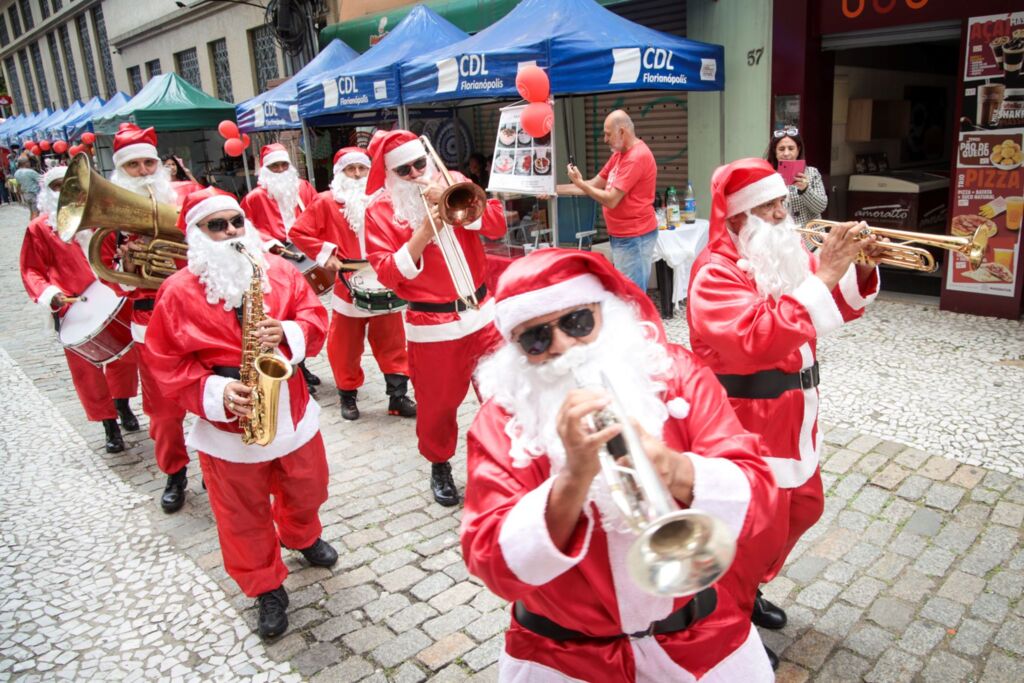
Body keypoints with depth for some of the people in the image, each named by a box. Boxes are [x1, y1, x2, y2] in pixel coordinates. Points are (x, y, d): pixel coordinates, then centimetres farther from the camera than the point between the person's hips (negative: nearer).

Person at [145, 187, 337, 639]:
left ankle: (302, 535, 55)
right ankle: (267, 588, 33)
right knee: (244, 515, 11)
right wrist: (216, 392, -23)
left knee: (307, 490, 22)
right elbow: (167, 363, -9)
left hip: (292, 412, 3)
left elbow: (315, 317, -1)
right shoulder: (179, 291, -9)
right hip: (229, 426, -3)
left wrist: (287, 334, -22)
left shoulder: (278, 270, 0)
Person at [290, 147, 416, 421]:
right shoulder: (327, 202, 1)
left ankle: (398, 396, 15)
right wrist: (324, 254, -7)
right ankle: (348, 396, 26)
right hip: (349, 287, -1)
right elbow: (298, 231, 1)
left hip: (386, 286, 1)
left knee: (392, 344, 6)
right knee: (346, 347, 9)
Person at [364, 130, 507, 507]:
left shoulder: (452, 181, 5)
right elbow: (387, 274, -13)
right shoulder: (379, 210, -4)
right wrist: (422, 234, -22)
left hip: (482, 311, 3)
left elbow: (497, 224, -5)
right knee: (437, 403, 8)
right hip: (431, 325, -3)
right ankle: (439, 465, 33)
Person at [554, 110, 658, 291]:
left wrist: (579, 183, -11)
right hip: (621, 236, 10)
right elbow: (595, 184, 15)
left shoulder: (637, 157, -19)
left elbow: (611, 200, -20)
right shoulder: (619, 154, 13)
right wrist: (555, 189, 9)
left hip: (634, 238, -10)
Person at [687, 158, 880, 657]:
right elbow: (757, 340, -36)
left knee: (803, 508, 23)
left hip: (793, 420, 9)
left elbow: (841, 308, 15)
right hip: (747, 428, -9)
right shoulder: (716, 274, -21)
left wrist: (860, 268, -6)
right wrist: (823, 275, -35)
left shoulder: (784, 255, 7)